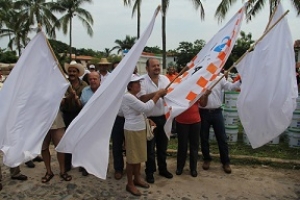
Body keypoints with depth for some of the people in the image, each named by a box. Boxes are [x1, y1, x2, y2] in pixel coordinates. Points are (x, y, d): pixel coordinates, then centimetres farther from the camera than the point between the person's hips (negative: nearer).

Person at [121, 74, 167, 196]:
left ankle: (137, 179, 34)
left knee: (139, 156, 18)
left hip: (139, 129, 9)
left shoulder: (133, 97, 12)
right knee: (132, 158, 3)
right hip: (132, 130, -9)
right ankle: (130, 184, 17)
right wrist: (158, 94, -19)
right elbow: (146, 108, -26)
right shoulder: (127, 96, -20)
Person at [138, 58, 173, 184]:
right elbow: (142, 98, -23)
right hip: (150, 119, -5)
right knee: (150, 147, 8)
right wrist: (157, 93, -30)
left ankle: (163, 169, 35)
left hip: (163, 117, 5)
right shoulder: (142, 81, -13)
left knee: (162, 145, 18)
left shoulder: (165, 79, 4)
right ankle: (150, 172, 24)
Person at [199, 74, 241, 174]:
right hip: (204, 112, 0)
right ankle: (206, 159, 29)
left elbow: (231, 87, -13)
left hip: (216, 112, 1)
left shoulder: (220, 79, 1)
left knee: (222, 138, 6)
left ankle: (226, 162, 19)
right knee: (204, 138, 11)